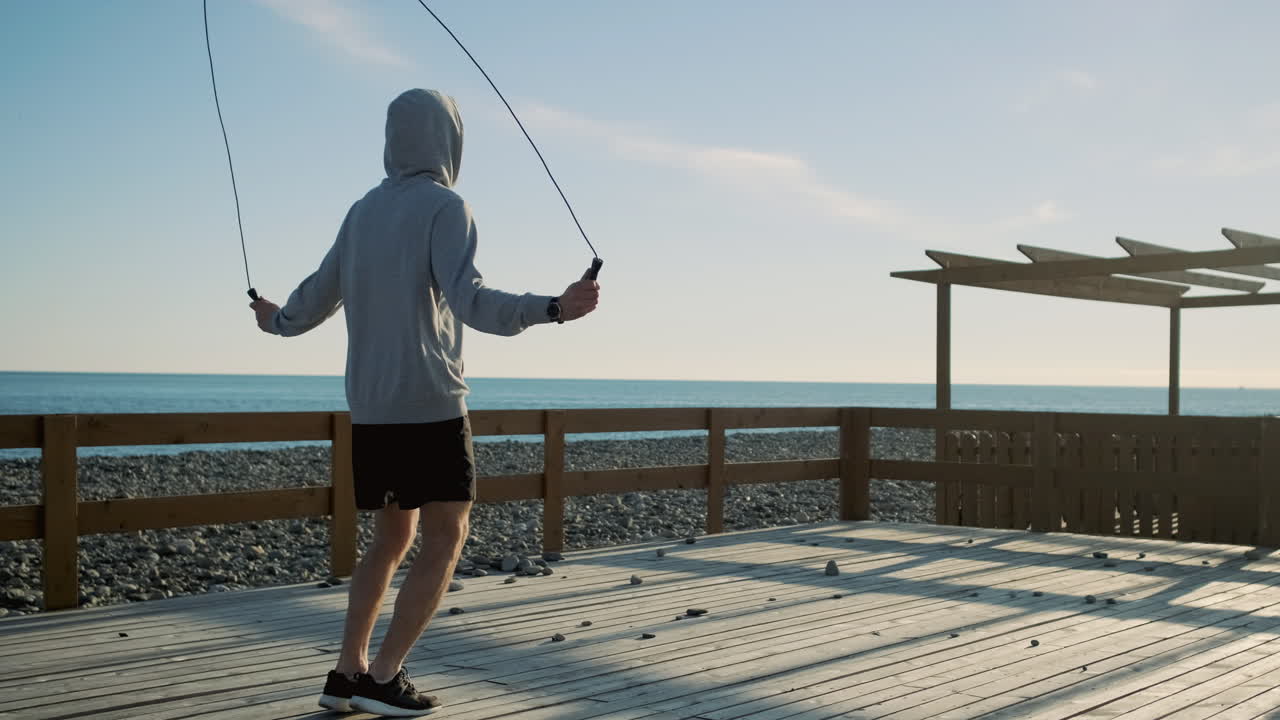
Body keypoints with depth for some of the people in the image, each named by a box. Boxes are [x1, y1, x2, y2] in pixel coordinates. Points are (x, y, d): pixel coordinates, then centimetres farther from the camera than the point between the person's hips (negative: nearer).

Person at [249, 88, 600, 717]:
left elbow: (317, 298, 20)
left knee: (392, 537, 17)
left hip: (369, 408, 7)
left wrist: (275, 322, 40)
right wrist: (553, 309, -34)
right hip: (431, 405, -7)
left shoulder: (362, 211, 13)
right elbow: (470, 301, -23)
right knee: (445, 540, 2)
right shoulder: (444, 207, -8)